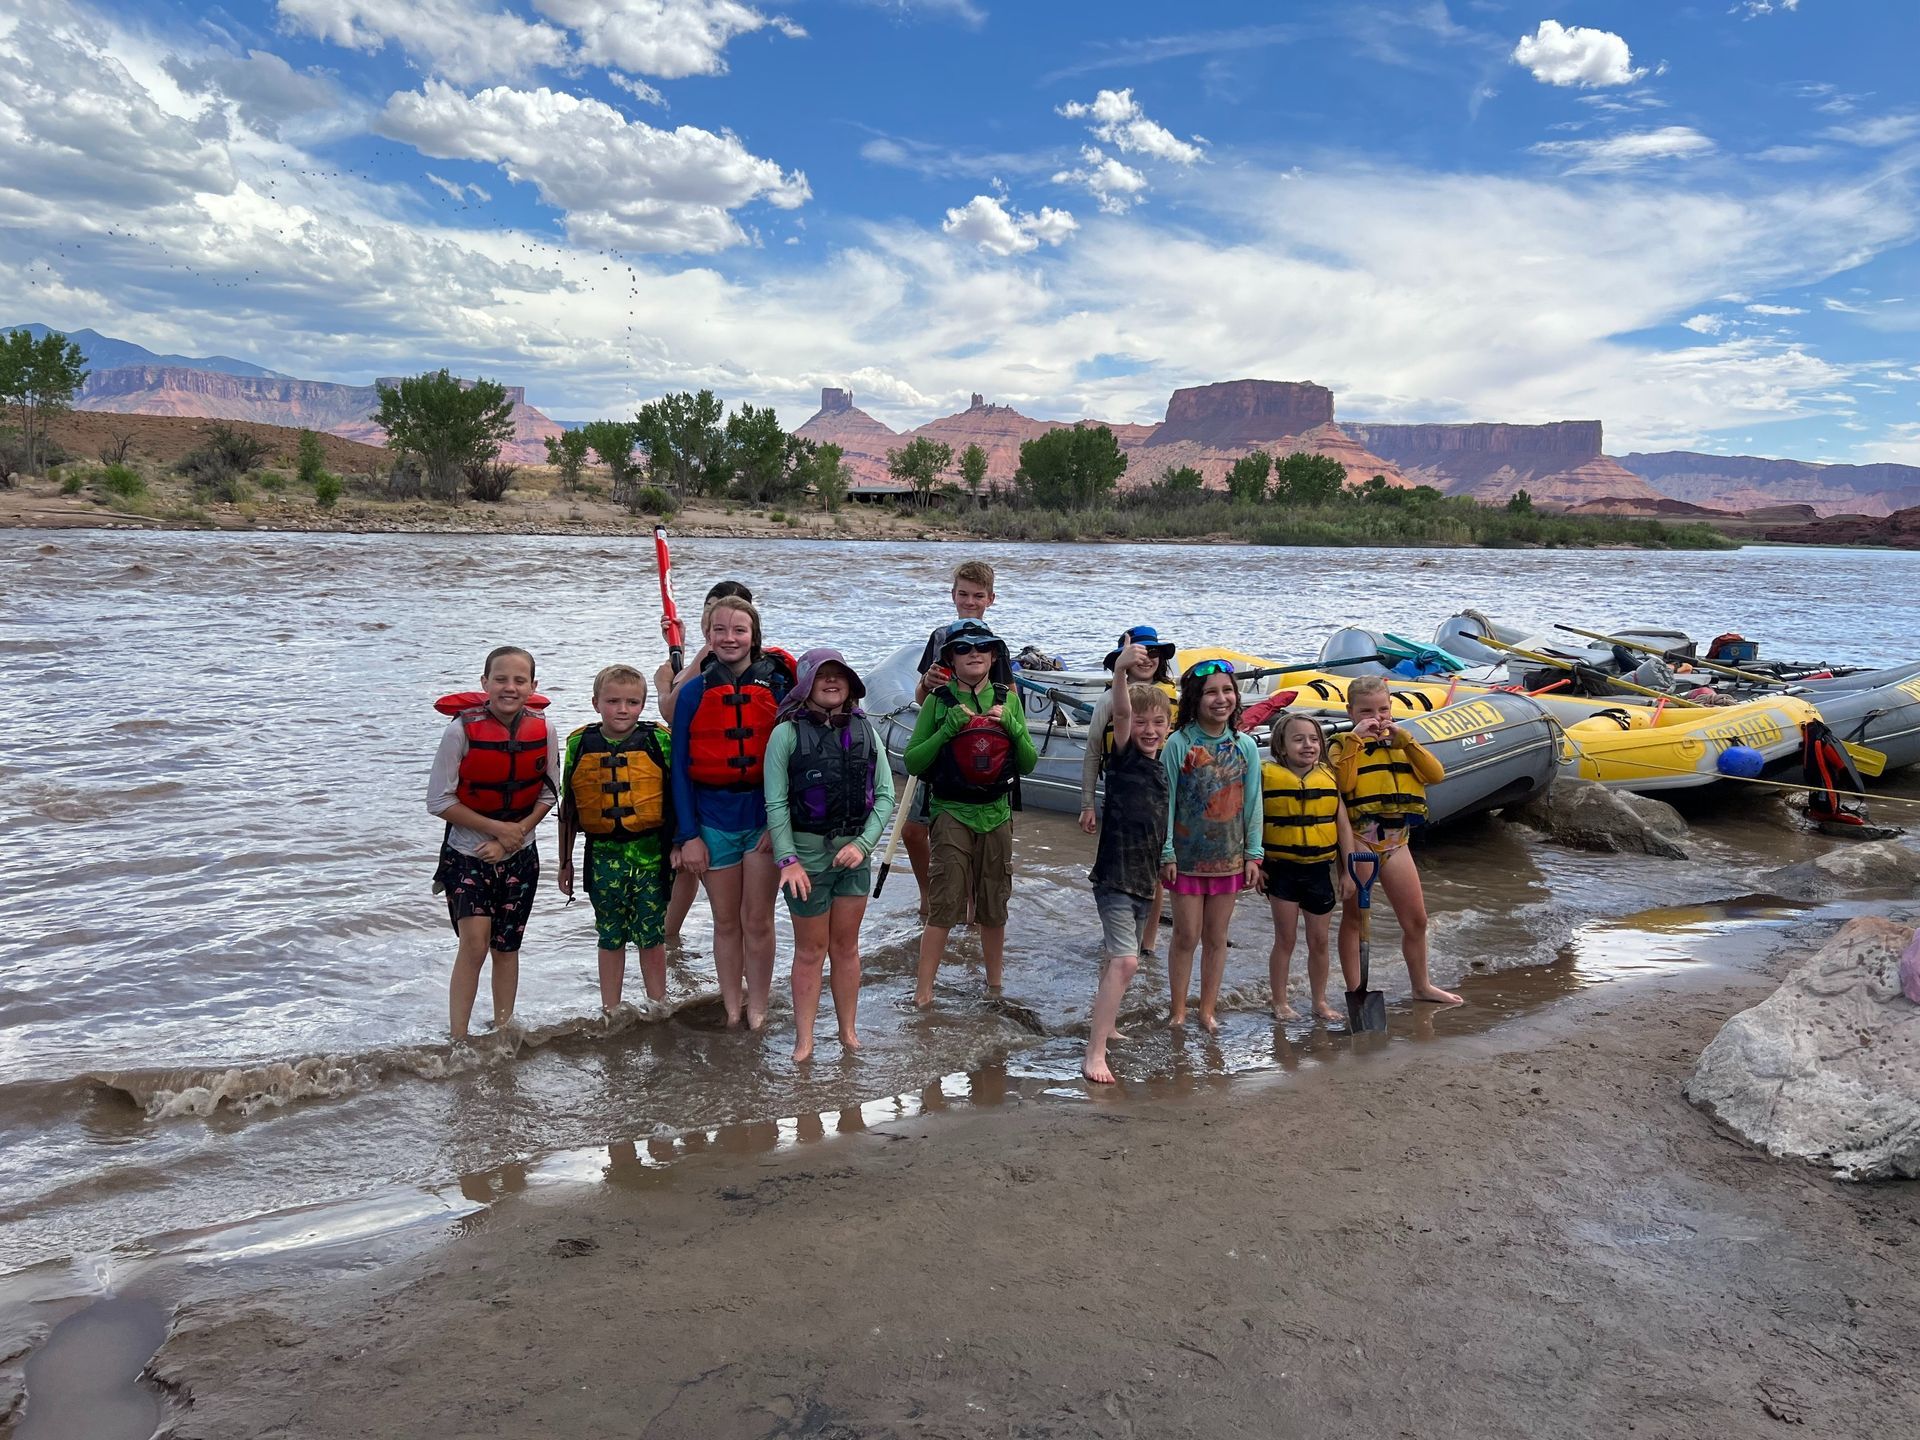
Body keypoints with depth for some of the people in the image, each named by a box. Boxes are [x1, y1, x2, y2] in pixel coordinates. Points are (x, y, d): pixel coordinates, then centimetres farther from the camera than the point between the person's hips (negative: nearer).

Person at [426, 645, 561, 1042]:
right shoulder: (462, 730, -17)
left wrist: (514, 835, -10)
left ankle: (503, 1032, 26)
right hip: (467, 854, -3)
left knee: (506, 946, 12)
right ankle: (457, 1041, -6)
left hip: (520, 857, 3)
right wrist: (499, 829, -14)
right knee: (474, 942, -14)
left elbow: (548, 794, 2)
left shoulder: (543, 731, -8)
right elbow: (439, 801, -13)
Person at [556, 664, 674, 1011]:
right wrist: (565, 862, 11)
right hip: (603, 855, 2)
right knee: (610, 937, 12)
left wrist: (678, 847, -4)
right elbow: (568, 809, 9)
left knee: (651, 936, 6)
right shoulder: (579, 745, 1)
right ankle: (610, 1013, 25)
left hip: (650, 853, -1)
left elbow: (677, 799, 1)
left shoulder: (659, 742, -4)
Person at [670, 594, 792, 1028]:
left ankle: (757, 1010, 20)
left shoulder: (776, 685, -2)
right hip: (713, 819, 1)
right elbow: (680, 768, 1)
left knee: (758, 921, 6)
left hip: (764, 816, -1)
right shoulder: (694, 692, 0)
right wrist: (687, 836, -4)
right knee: (726, 922, 11)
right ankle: (731, 1010, 24)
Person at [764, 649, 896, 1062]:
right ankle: (803, 1040, 17)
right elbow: (776, 804, -9)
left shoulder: (864, 731, 3)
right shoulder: (787, 733, -8)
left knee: (846, 945, 13)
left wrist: (863, 843, -9)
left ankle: (848, 1031, 26)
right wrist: (787, 860, -14)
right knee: (810, 950, 6)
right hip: (806, 854, -3)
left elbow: (884, 794, 2)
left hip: (853, 853, 3)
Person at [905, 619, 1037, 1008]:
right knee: (943, 905, -6)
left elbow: (1028, 764, 6)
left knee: (994, 907, 11)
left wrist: (1012, 726, -10)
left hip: (997, 813, 3)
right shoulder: (939, 701, -2)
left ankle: (995, 985, 27)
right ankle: (923, 990, 3)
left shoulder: (1007, 699, 6)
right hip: (951, 812, -3)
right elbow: (912, 761, -5)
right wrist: (949, 728, -16)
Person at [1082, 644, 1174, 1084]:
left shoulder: (1161, 768, 11)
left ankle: (1104, 1021, 39)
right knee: (1125, 961, -17)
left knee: (1118, 958, 20)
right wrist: (1121, 669, -46)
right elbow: (1120, 712, -29)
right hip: (1115, 877, -8)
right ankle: (1094, 1053, -15)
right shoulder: (1123, 756, -9)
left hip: (1144, 880, 8)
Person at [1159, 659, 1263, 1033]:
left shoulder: (1245, 746, -1)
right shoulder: (1179, 743, -10)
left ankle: (1207, 1010, 24)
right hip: (1187, 857, -3)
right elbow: (1166, 801, -8)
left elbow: (1252, 803, 3)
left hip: (1229, 857, 3)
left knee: (1216, 938, 12)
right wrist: (1166, 854, -9)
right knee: (1186, 936, 5)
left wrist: (1253, 854, 1)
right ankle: (1178, 1011, 20)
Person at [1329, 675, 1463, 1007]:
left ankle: (1422, 986, 31)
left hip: (1397, 840, 5)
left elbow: (1436, 775, -4)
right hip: (1358, 839, -4)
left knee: (1416, 920, 12)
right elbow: (1342, 783, -22)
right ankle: (1355, 991, 17)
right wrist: (1354, 739, -20)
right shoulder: (1344, 745, -2)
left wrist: (1405, 739, -11)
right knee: (1354, 918, 7)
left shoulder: (1400, 742, 11)